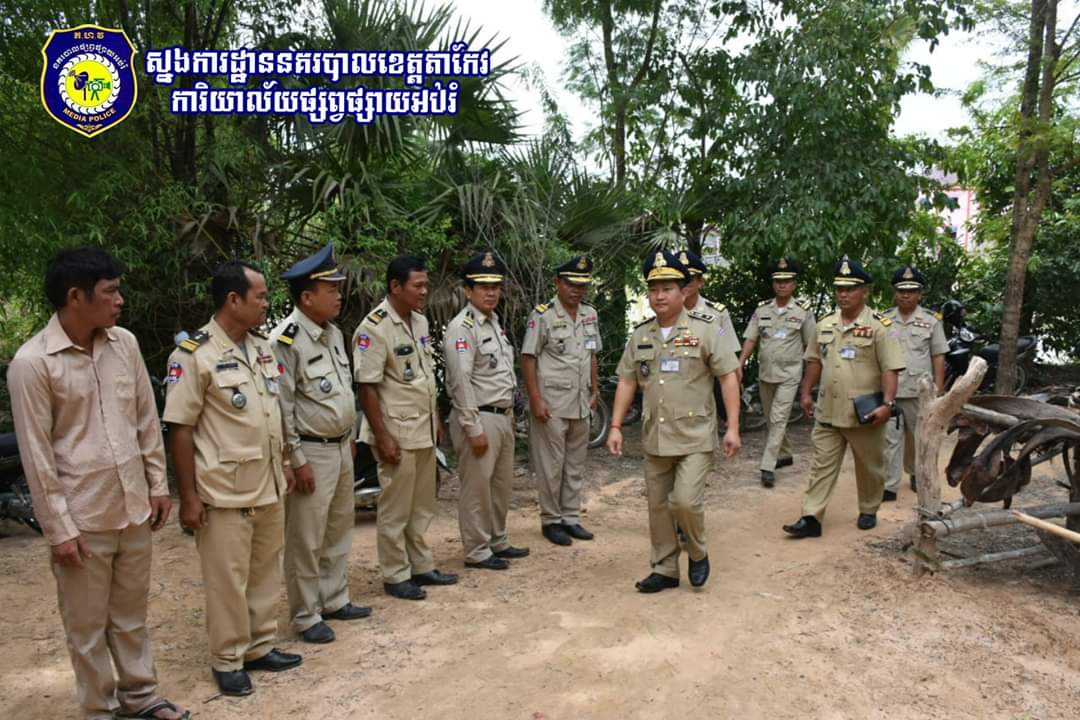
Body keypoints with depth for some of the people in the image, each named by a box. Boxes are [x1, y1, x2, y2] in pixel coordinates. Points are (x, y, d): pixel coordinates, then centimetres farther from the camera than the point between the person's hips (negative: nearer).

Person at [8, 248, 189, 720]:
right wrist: (59, 528, -11)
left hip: (133, 508, 5)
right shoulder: (32, 362, -14)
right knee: (88, 625, 12)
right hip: (83, 517, -5)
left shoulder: (124, 343, 1)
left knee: (131, 614, 20)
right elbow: (36, 455, -12)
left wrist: (158, 484, 9)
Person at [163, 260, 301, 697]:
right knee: (227, 578, 6)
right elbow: (180, 428, -14)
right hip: (225, 492, -7)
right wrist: (188, 496, -15)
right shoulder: (194, 355, -15)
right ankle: (228, 660, 23)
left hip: (268, 486, 7)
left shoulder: (262, 346, 8)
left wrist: (284, 466, 16)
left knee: (266, 570, 17)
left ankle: (260, 647, 32)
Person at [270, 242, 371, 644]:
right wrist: (297, 459, -18)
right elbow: (280, 406, -19)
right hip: (311, 452, -9)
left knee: (339, 530, 18)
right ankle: (305, 617, 16)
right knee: (306, 539, 3)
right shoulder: (286, 340, -18)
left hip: (341, 448, 9)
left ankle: (334, 600, 33)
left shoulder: (334, 333, 9)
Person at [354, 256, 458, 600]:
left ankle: (421, 566, 30)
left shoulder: (420, 321, 9)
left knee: (422, 506, 17)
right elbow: (367, 387, -19)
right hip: (397, 433, -8)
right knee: (396, 509, 4)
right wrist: (382, 436, -20)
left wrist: (436, 418, 16)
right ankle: (395, 576, 17)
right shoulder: (374, 328, -18)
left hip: (424, 431, 8)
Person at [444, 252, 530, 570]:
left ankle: (498, 542, 32)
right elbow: (461, 382, -21)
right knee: (477, 488, 1)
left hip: (502, 417, 9)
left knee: (502, 484, 18)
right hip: (479, 419, -9)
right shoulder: (462, 327, -16)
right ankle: (477, 552, 13)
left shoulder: (495, 322, 14)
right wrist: (474, 428, -22)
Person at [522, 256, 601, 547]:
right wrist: (535, 399, -15)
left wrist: (595, 390, 15)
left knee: (576, 464, 13)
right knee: (551, 466, 2)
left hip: (581, 403, 6)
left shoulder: (590, 315, 9)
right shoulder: (543, 315, -9)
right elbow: (528, 358, -10)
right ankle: (550, 521, 15)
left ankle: (571, 517, 24)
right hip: (552, 403, -6)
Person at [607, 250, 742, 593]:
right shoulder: (640, 335, 7)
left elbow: (728, 376, -7)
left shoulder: (705, 328, -6)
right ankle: (665, 569, 26)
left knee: (686, 500, -12)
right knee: (658, 506, 10)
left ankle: (698, 553, 17)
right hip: (655, 437, 5)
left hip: (695, 436, -4)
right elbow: (626, 382, 10)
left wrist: (732, 427, -12)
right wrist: (616, 427, 3)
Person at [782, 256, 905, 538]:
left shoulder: (879, 325, -8)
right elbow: (815, 361, 16)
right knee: (822, 465, 4)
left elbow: (890, 369, -12)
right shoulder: (825, 324, 7)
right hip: (827, 412, 4)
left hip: (864, 414, -4)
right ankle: (811, 518, 5)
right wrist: (806, 393, 13)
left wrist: (887, 403, -20)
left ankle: (868, 511, 31)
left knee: (869, 467, 12)